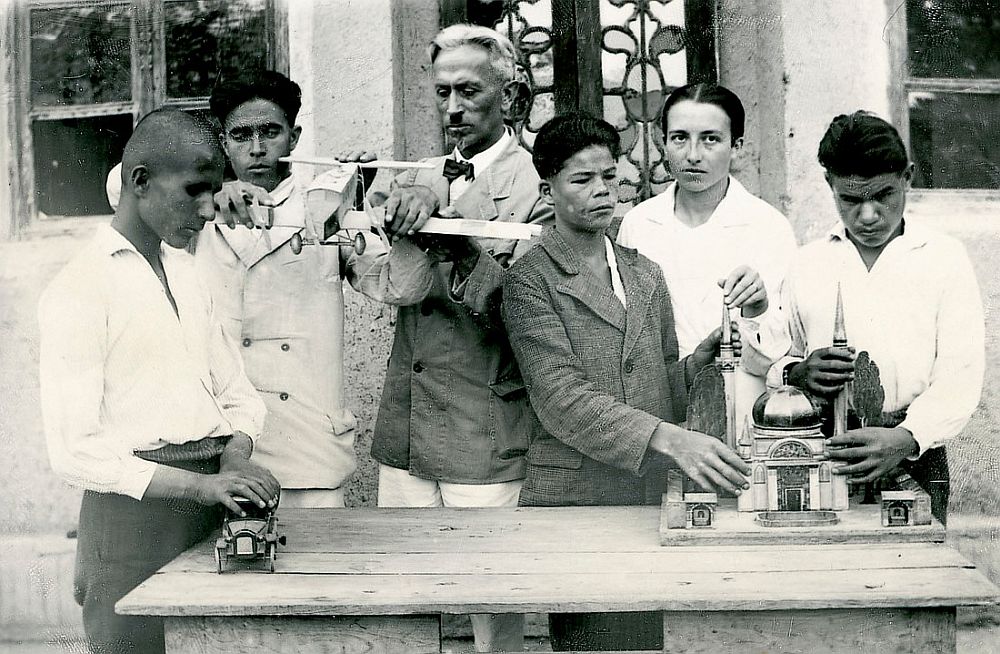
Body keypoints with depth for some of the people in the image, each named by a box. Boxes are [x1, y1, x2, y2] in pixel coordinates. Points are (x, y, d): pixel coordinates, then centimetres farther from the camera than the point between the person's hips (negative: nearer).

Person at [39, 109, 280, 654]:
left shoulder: (188, 276, 15)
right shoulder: (77, 290, -9)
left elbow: (237, 395, 16)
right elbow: (74, 452, -15)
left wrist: (234, 462, -6)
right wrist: (200, 485, -23)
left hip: (212, 514, 7)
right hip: (134, 511, -6)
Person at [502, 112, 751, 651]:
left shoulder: (645, 274, 17)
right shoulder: (530, 280, -2)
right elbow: (560, 398, -14)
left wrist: (709, 349, -3)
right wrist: (672, 441, -25)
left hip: (654, 495, 5)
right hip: (576, 501, -5)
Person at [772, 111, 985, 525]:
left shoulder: (944, 258, 5)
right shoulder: (807, 263, 12)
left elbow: (959, 378, -5)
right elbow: (772, 359, 14)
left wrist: (905, 440, -23)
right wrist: (796, 374, -11)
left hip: (913, 460, -1)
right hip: (818, 456, 2)